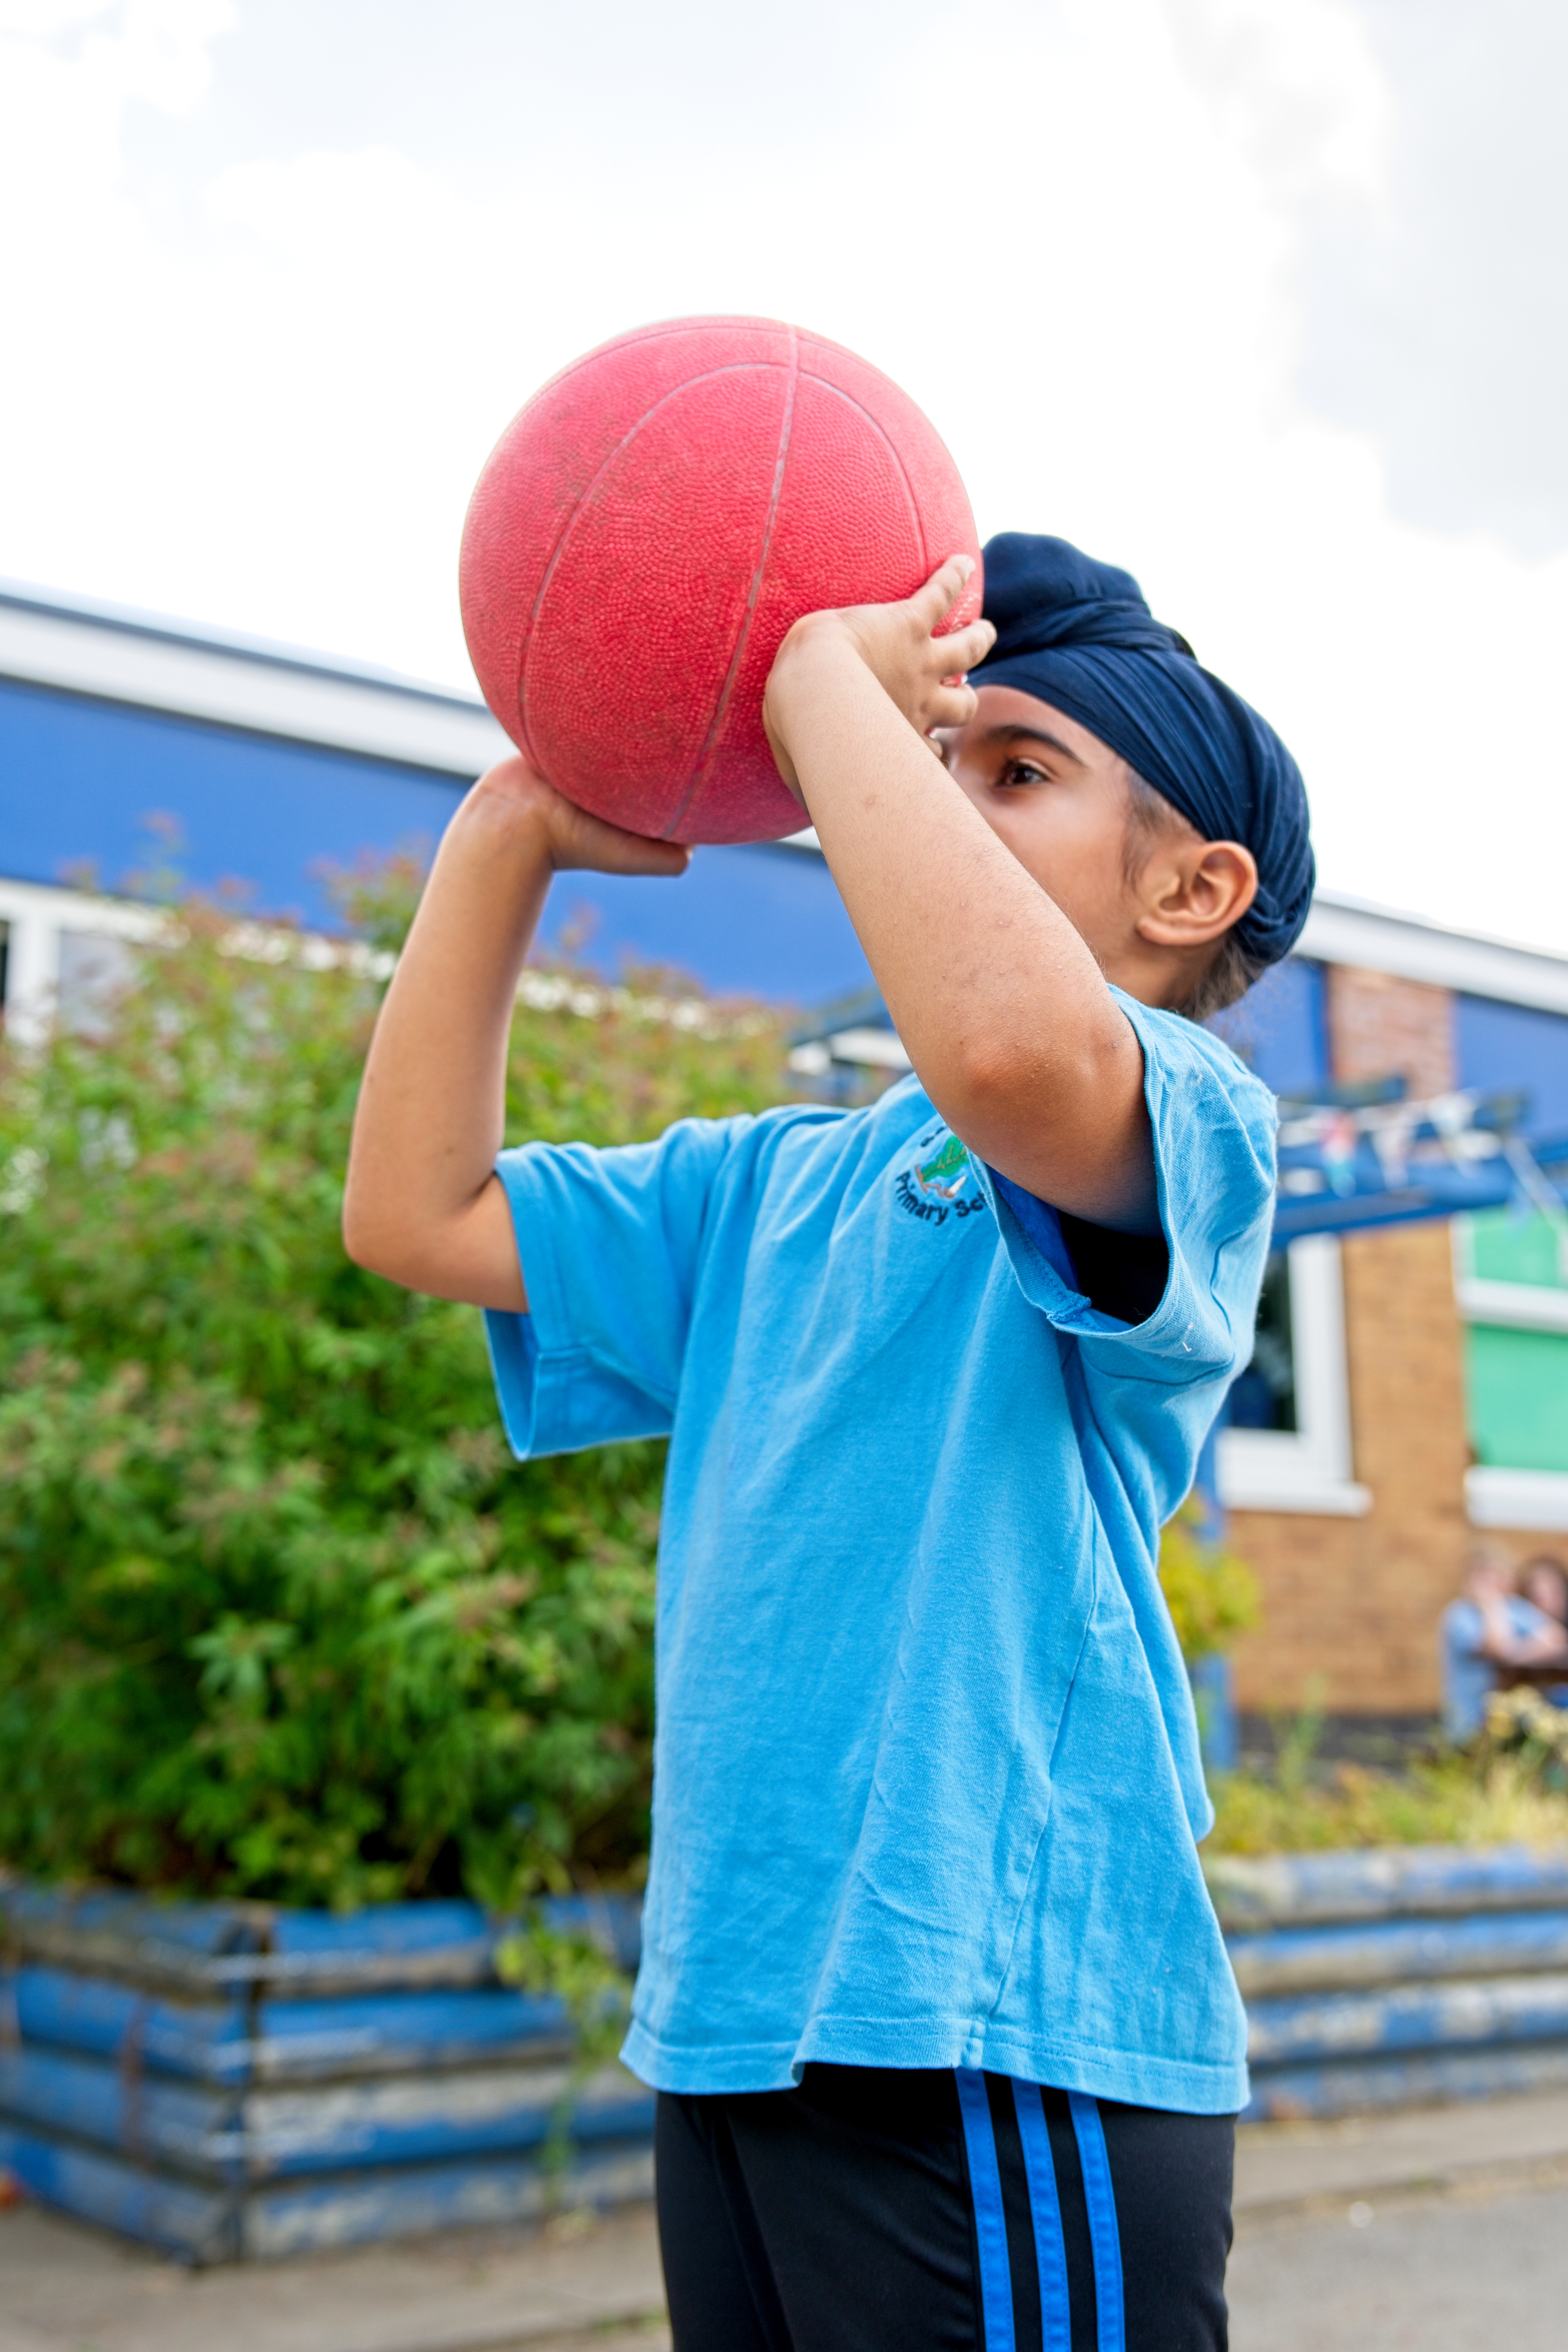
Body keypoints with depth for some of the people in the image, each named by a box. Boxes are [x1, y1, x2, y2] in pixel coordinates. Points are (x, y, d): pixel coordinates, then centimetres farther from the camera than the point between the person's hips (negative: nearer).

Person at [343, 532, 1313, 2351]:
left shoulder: (1192, 1122, -7)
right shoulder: (769, 1186, 16)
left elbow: (1012, 1045, -31)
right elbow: (413, 1214, 15)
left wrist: (829, 680, -16)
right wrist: (513, 835, 11)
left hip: (1002, 2039, -7)